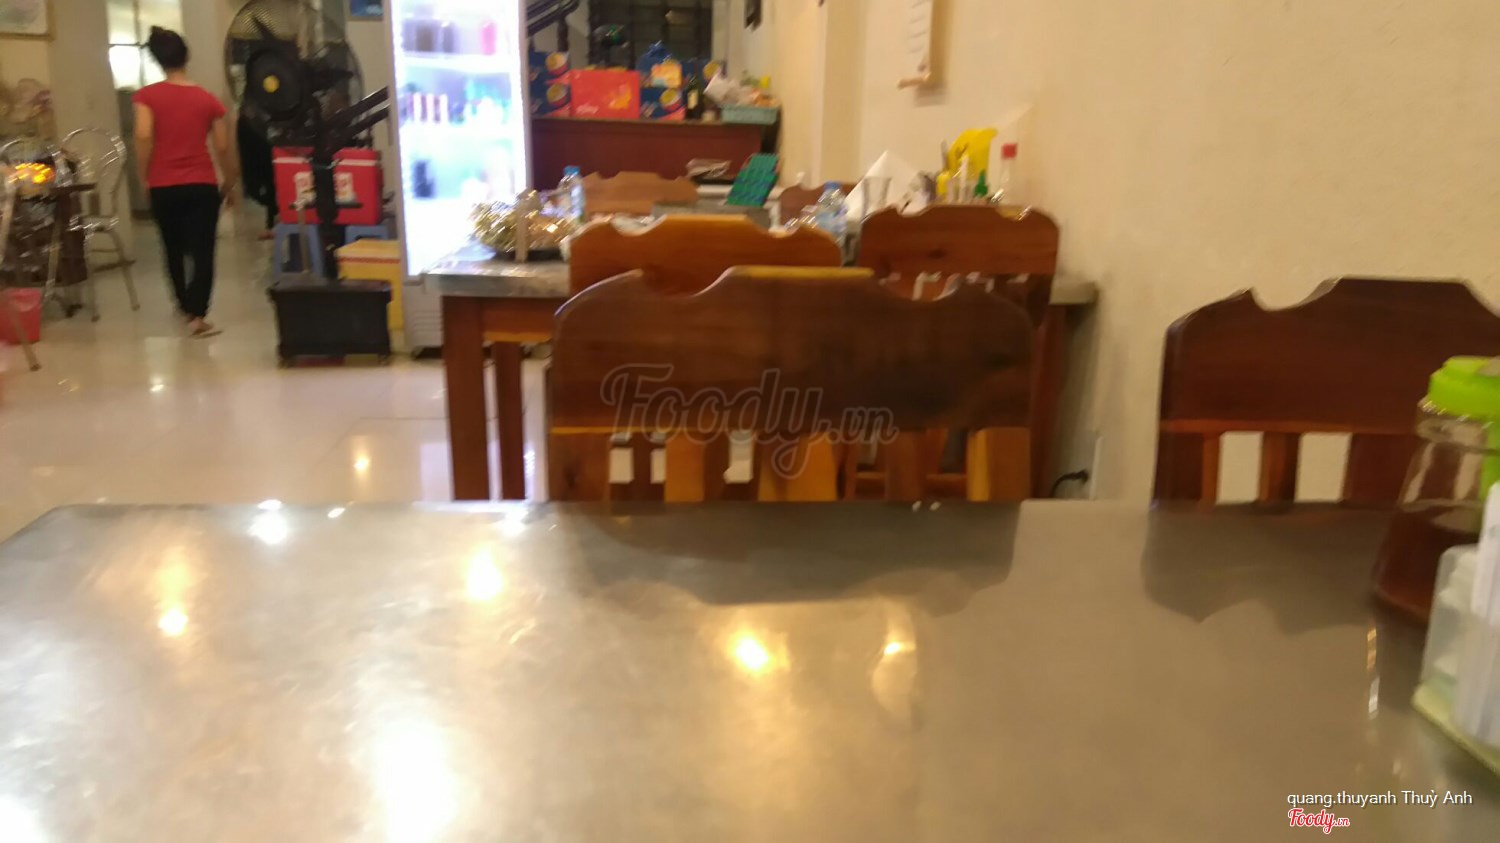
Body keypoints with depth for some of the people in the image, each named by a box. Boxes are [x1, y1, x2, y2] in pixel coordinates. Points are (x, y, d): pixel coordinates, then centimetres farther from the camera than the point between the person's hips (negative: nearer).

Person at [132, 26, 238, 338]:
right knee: (203, 251, -1)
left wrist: (144, 176, -1)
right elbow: (222, 148, 2)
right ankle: (197, 315, -13)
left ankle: (185, 305, 37)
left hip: (164, 186, 1)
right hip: (203, 184, -1)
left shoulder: (147, 96, -1)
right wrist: (229, 183, 15)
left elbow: (143, 137, -14)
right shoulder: (208, 99, 1)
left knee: (174, 250, 19)